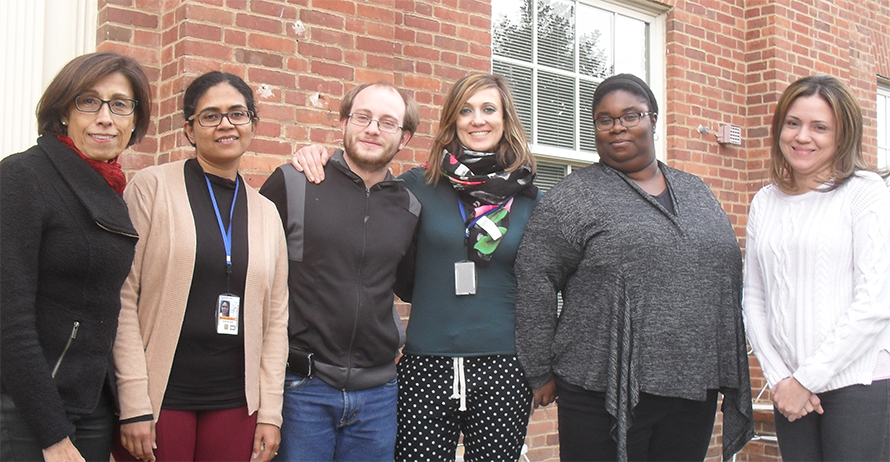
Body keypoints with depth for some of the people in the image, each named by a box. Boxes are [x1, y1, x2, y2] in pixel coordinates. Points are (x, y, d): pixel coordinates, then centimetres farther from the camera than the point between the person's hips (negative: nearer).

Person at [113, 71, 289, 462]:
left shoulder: (266, 213, 10)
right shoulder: (152, 187, -2)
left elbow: (276, 319, 10)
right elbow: (123, 297, -7)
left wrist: (270, 412, 4)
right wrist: (133, 405, -12)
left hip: (236, 402, 3)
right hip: (161, 398, -3)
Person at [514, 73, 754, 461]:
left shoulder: (697, 192, 15)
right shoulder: (573, 198, -3)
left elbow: (725, 282, 18)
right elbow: (534, 283, -7)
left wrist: (729, 373, 13)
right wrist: (541, 374, -7)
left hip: (694, 393, 5)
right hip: (607, 396, -5)